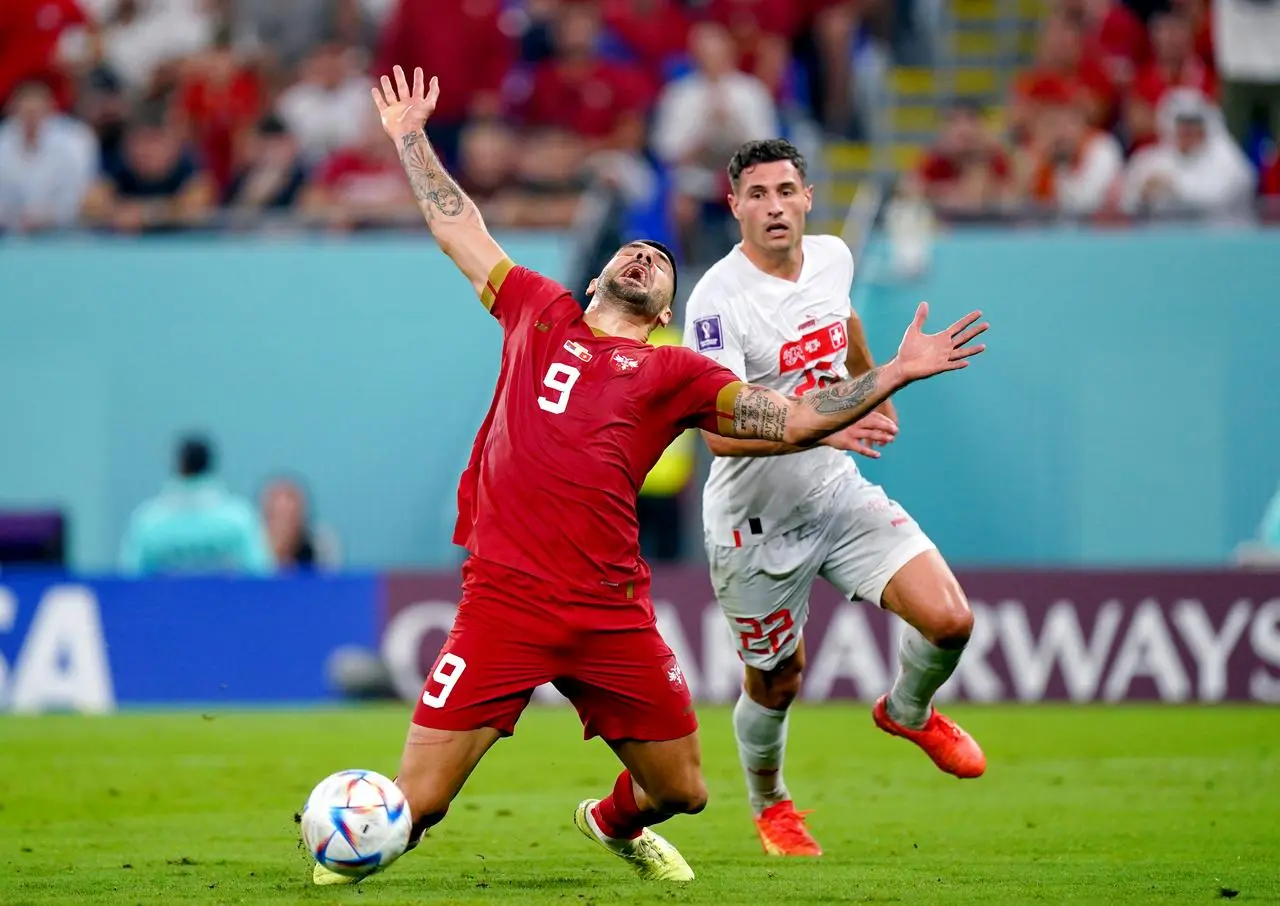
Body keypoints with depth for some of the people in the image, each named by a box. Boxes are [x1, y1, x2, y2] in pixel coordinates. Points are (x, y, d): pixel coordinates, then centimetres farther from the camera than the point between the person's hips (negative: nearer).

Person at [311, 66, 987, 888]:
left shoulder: (675, 373, 13)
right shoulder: (540, 312, 15)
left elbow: (791, 419, 9)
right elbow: (460, 229, 26)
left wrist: (894, 374, 3)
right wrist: (411, 139, 31)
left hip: (613, 614, 2)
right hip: (505, 600, -2)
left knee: (682, 791, 11)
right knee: (416, 804, -9)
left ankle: (615, 822, 47)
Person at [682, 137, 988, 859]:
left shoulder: (833, 257, -2)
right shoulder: (718, 299, -22)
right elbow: (721, 432, -31)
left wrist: (873, 389, 38)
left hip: (839, 493, 5)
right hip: (757, 522, -5)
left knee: (950, 621, -10)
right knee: (777, 683, 9)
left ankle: (909, 711, 24)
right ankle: (769, 803, 41)